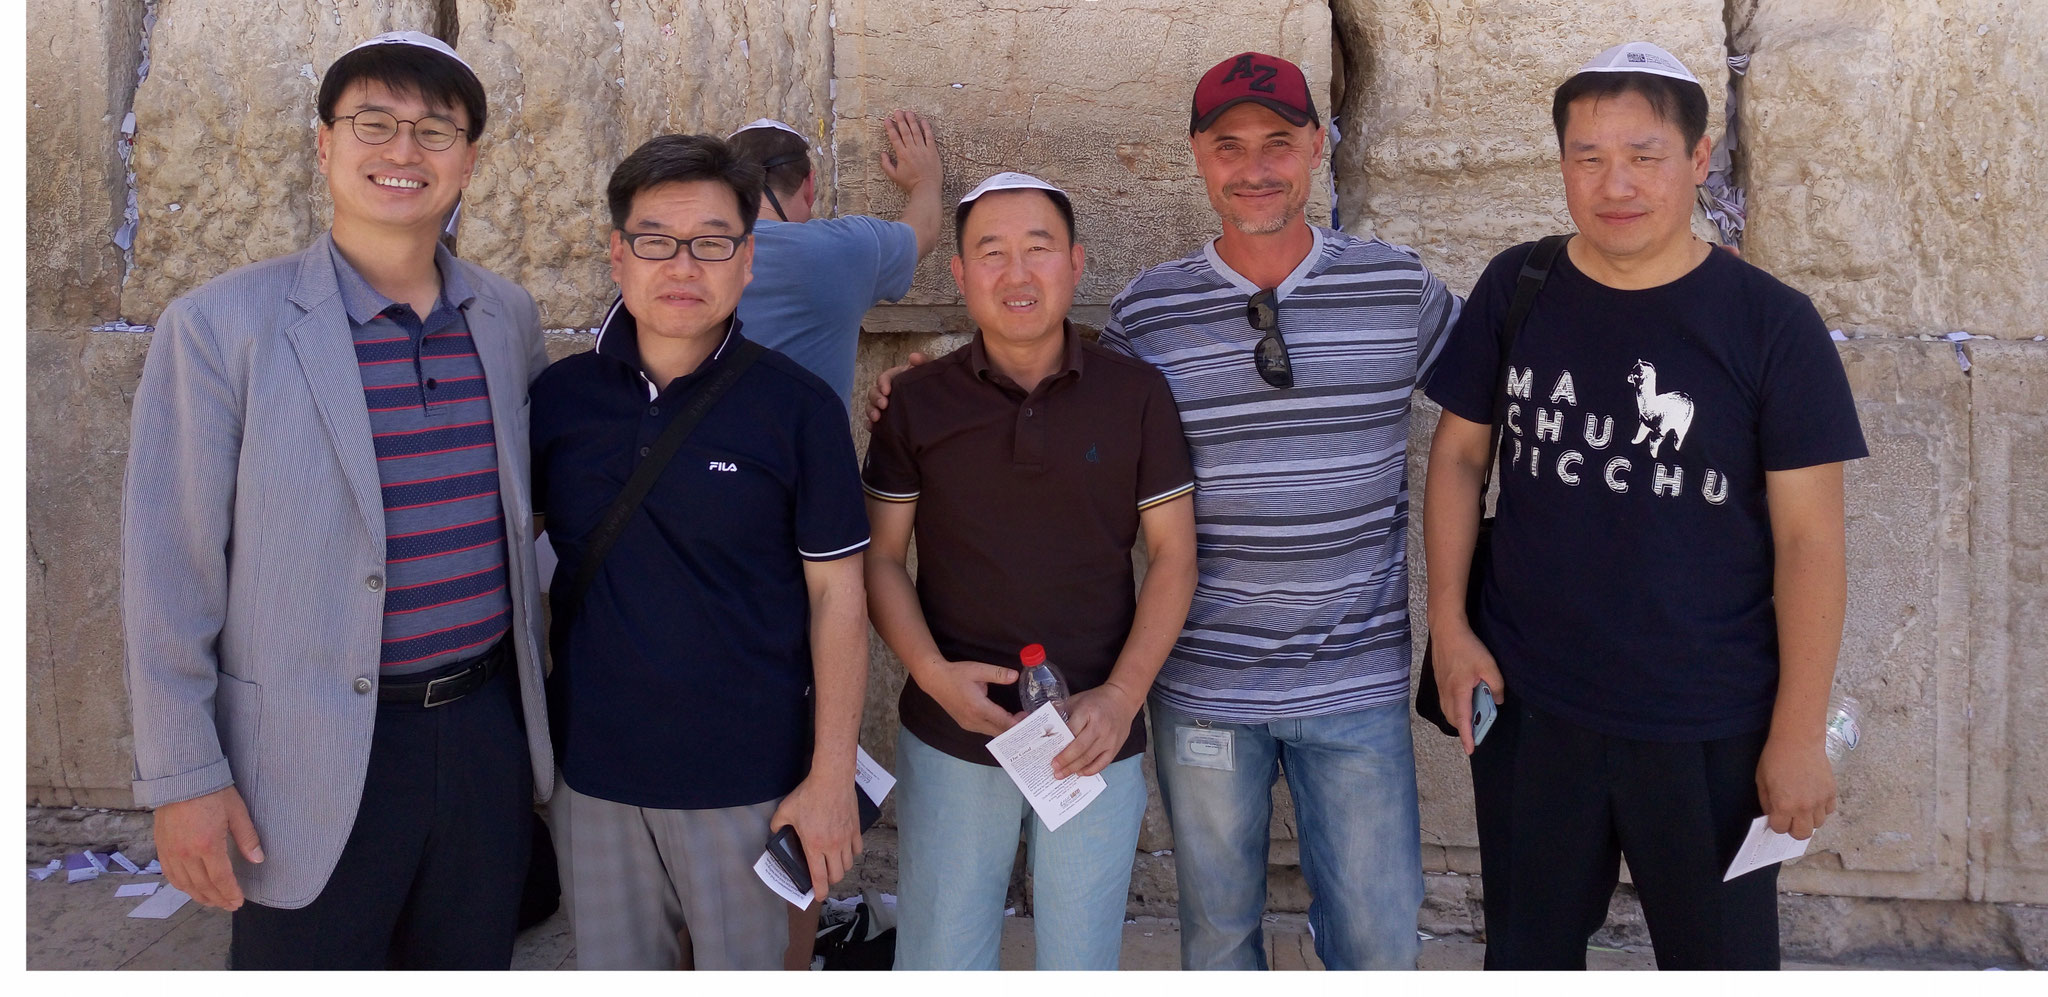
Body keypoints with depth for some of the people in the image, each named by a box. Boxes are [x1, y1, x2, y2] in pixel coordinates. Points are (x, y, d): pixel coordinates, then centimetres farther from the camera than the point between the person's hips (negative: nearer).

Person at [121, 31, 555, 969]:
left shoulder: (508, 317, 4)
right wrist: (182, 777, -9)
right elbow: (169, 572, -9)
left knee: (474, 963, 19)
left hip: (488, 730, 5)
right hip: (313, 766, -4)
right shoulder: (219, 325, -11)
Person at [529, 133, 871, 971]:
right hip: (592, 768, 3)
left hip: (748, 776, -2)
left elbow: (836, 595, -7)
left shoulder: (798, 407, -9)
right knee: (612, 968, 18)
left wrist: (830, 776, -8)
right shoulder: (556, 397, 0)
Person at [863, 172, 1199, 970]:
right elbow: (881, 557, 2)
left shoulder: (1137, 394, -1)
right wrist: (933, 673, -13)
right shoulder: (919, 402, 0)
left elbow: (1173, 556, 0)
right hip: (950, 738, 0)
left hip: (1096, 741, 0)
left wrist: (1123, 695, -12)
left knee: (1081, 965, 15)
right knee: (940, 962, 11)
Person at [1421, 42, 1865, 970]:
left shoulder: (1772, 323, -8)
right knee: (1528, 952, 19)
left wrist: (1800, 733, -8)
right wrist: (1448, 624, -3)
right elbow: (1459, 454, 6)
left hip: (1711, 730, -2)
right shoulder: (1514, 290, -1)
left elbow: (1808, 536, -7)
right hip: (1526, 707, 2)